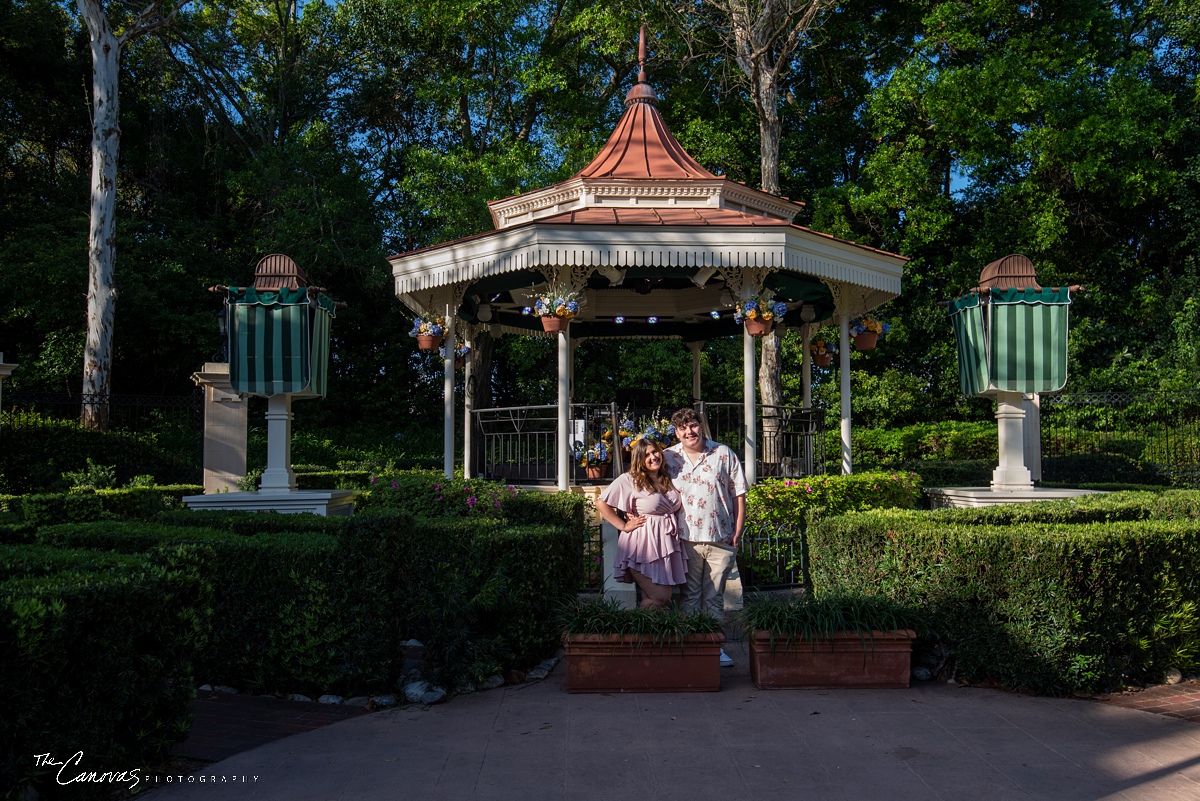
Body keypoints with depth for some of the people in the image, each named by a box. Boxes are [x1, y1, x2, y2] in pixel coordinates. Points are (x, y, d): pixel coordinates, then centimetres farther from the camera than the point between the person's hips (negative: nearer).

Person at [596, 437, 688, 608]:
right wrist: (623, 526, -8)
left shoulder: (669, 480, 12)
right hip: (644, 545, -6)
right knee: (659, 596, -10)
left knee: (666, 595, 6)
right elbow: (601, 503, -10)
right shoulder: (629, 480, -7)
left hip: (667, 542, 6)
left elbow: (676, 508, 29)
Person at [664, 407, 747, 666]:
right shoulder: (668, 458, 3)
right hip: (686, 539, 0)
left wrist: (737, 531, -1)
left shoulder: (724, 454, 2)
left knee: (715, 597, 8)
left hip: (721, 539, 0)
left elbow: (739, 494, 4)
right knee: (689, 596, 5)